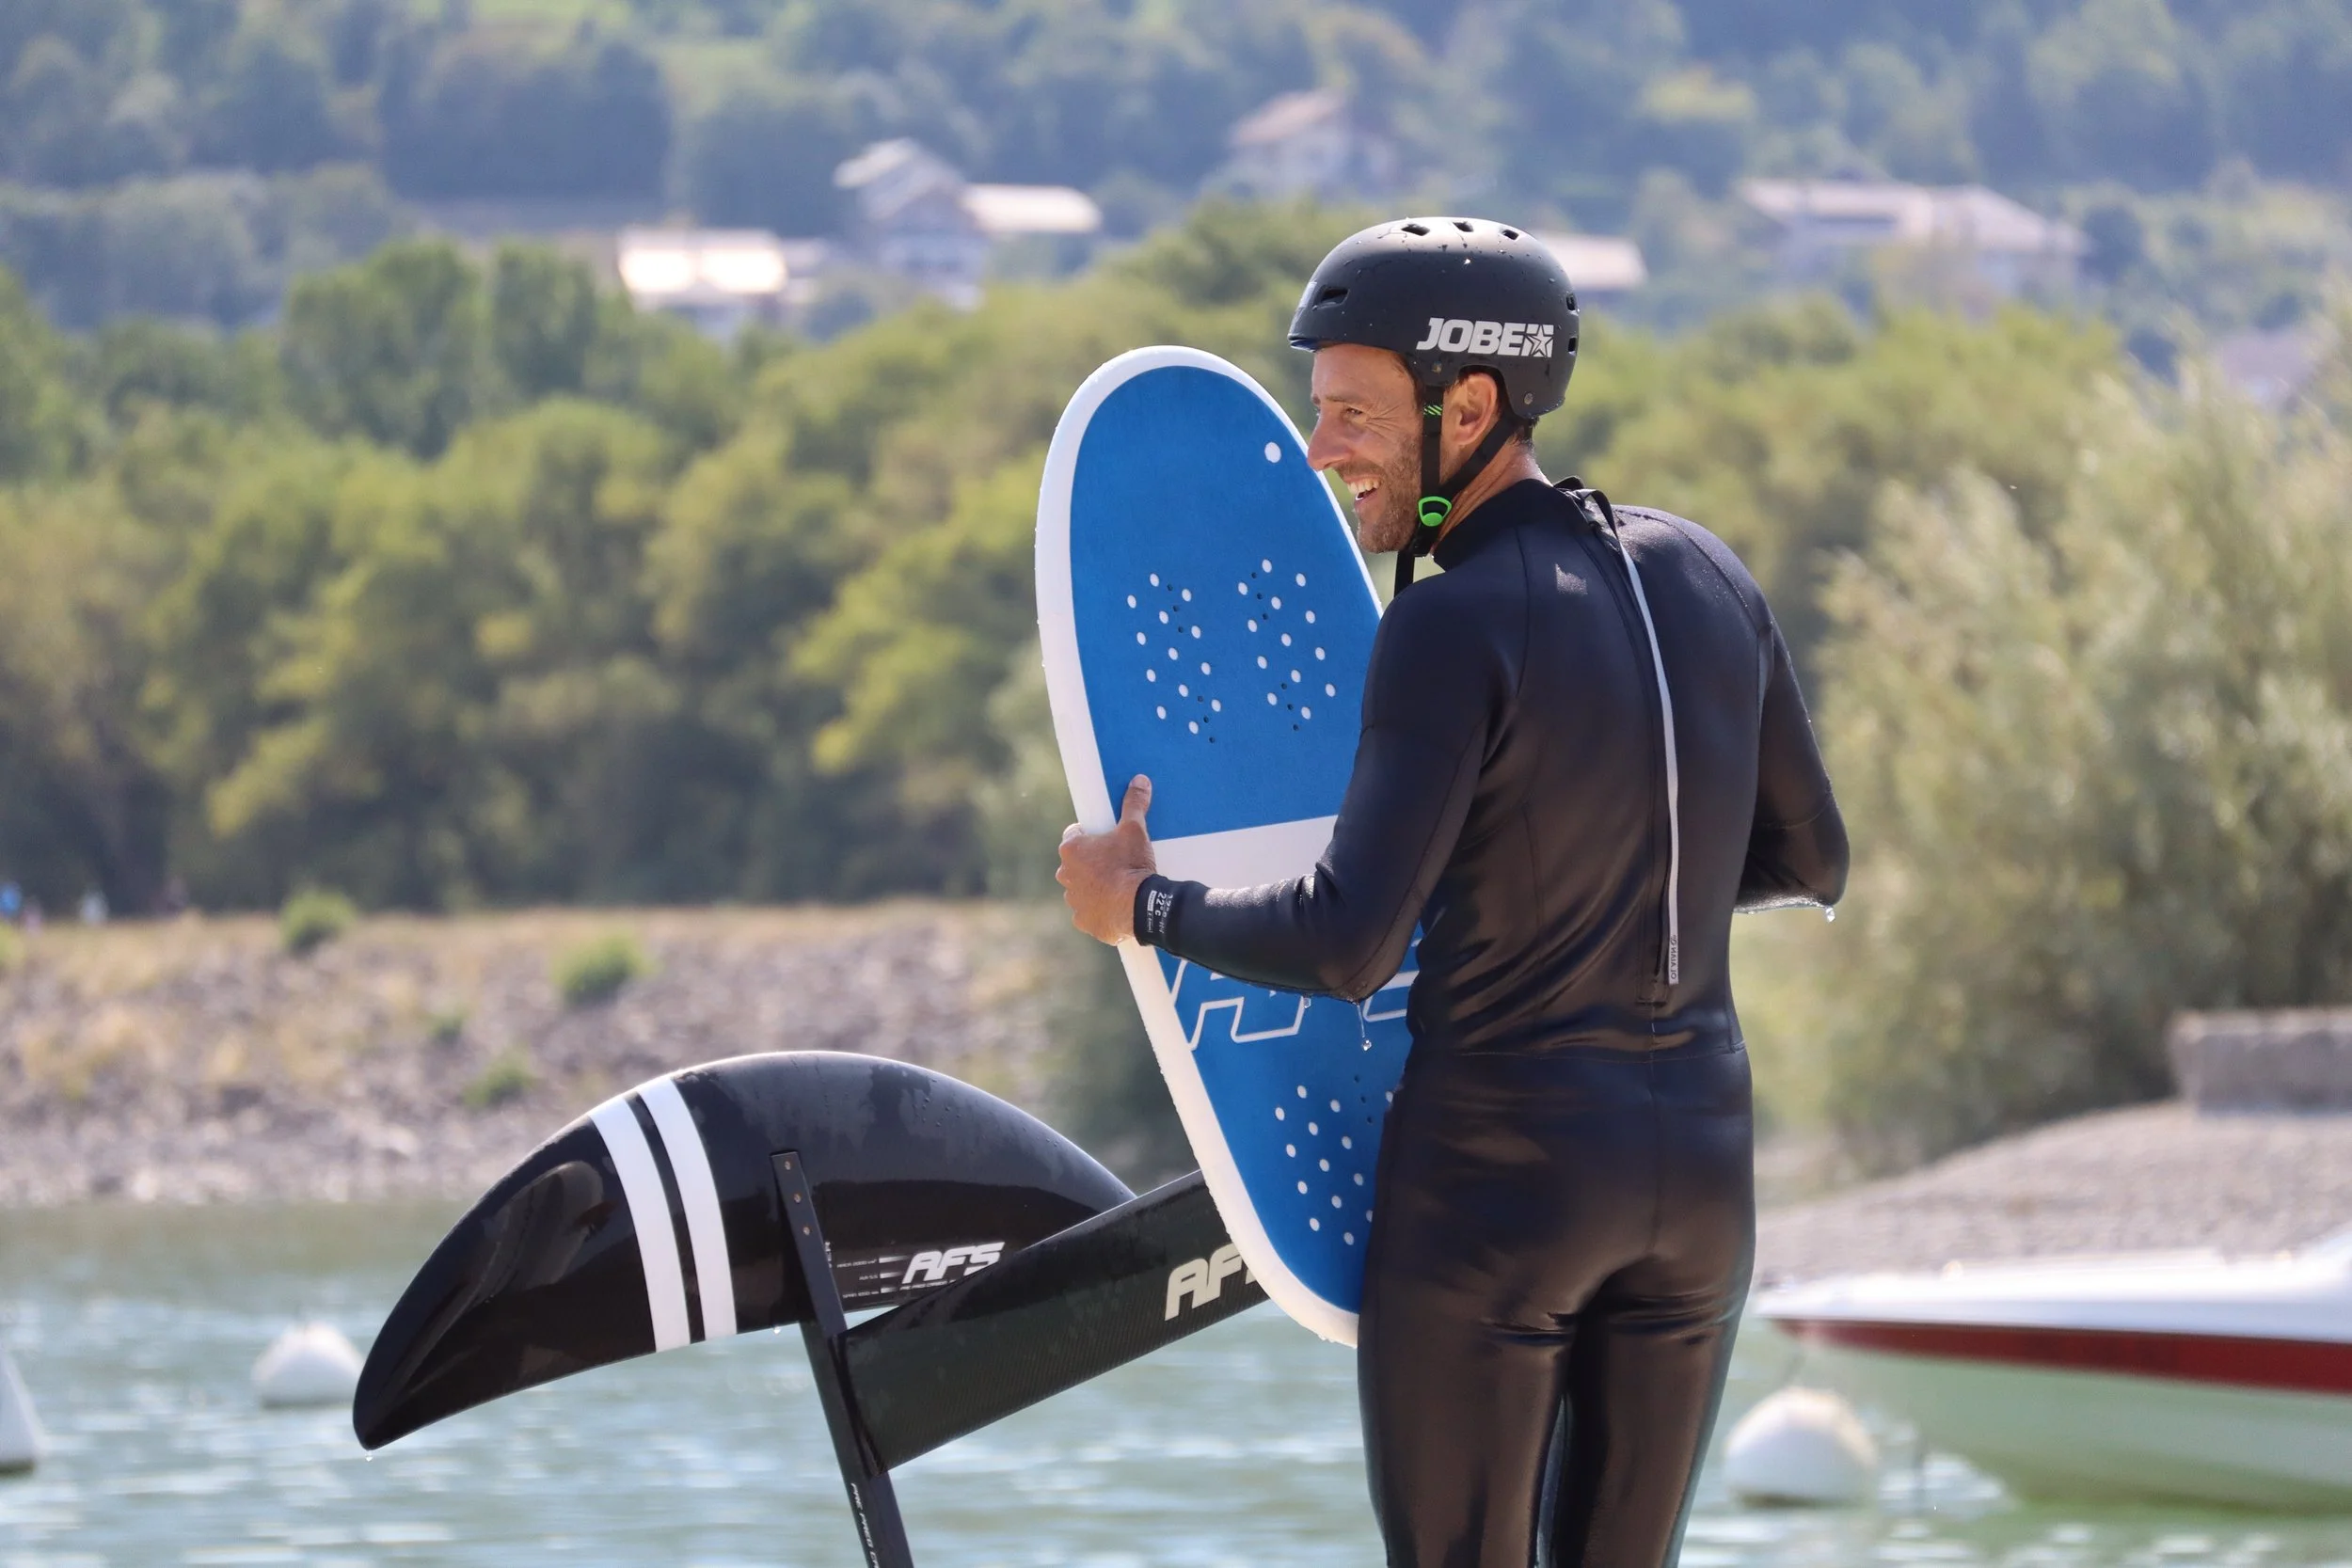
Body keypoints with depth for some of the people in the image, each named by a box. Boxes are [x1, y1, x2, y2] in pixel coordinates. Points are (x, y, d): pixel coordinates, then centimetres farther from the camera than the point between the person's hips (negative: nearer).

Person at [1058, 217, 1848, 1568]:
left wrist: (1141, 908, -5)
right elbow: (1812, 862, 16)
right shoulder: (1707, 576, 5)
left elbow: (1347, 943, -20)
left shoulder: (1456, 626, -16)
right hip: (1701, 1162, 7)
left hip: (1496, 1175, -7)